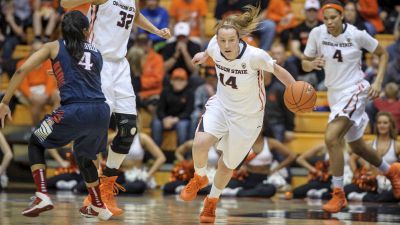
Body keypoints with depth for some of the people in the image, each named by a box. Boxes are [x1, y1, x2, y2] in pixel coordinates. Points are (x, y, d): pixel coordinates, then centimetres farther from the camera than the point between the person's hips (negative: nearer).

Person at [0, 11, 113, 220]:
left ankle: (42, 196, 3)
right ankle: (99, 207, 40)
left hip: (75, 112, -4)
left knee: (35, 143, 20)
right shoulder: (96, 53, 23)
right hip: (101, 111, 4)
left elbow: (22, 70, 6)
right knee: (83, 156, 33)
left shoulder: (54, 47, 14)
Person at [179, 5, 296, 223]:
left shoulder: (254, 56, -31)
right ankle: (199, 178, 9)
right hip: (221, 105, 2)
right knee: (200, 143, -25)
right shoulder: (215, 47, -19)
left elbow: (278, 70, -16)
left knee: (227, 165, 11)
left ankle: (212, 201, 42)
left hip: (247, 116, -2)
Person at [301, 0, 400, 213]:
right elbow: (305, 64, 1)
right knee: (356, 146, 20)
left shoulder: (357, 35, -15)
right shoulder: (317, 33, -7)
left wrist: (378, 82, -12)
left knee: (331, 137, -25)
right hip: (334, 92, 6)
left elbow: (383, 53, 0)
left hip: (354, 91, -6)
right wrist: (313, 63, -22)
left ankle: (338, 195, -16)